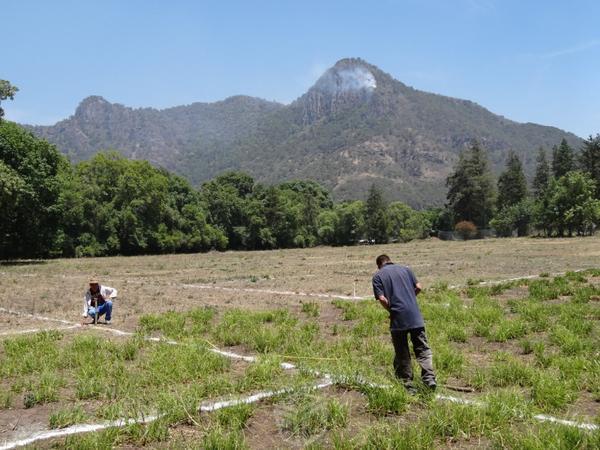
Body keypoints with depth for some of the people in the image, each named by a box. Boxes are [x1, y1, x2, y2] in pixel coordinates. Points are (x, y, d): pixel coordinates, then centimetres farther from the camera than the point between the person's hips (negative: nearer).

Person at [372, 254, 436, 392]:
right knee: (423, 349, 9)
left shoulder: (377, 276, 3)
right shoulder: (405, 269, 13)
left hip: (398, 319, -2)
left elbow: (382, 299, -8)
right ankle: (429, 378, -7)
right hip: (415, 316, 2)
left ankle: (408, 385, 12)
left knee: (402, 354, 9)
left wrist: (391, 310, 8)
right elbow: (419, 287, 9)